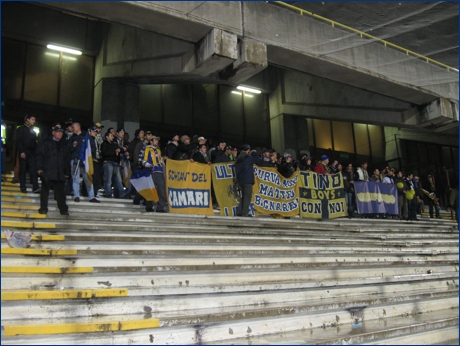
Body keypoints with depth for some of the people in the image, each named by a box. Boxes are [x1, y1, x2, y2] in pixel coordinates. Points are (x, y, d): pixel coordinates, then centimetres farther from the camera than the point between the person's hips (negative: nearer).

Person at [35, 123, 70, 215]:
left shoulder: (64, 145, 15)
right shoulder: (46, 143, 4)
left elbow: (67, 160, 16)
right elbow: (39, 155, 0)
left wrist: (67, 172, 11)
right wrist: (39, 168, -10)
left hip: (60, 173, 3)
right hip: (47, 172, -2)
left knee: (61, 191, 2)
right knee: (45, 190, 3)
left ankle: (63, 209, 5)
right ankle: (43, 208, 11)